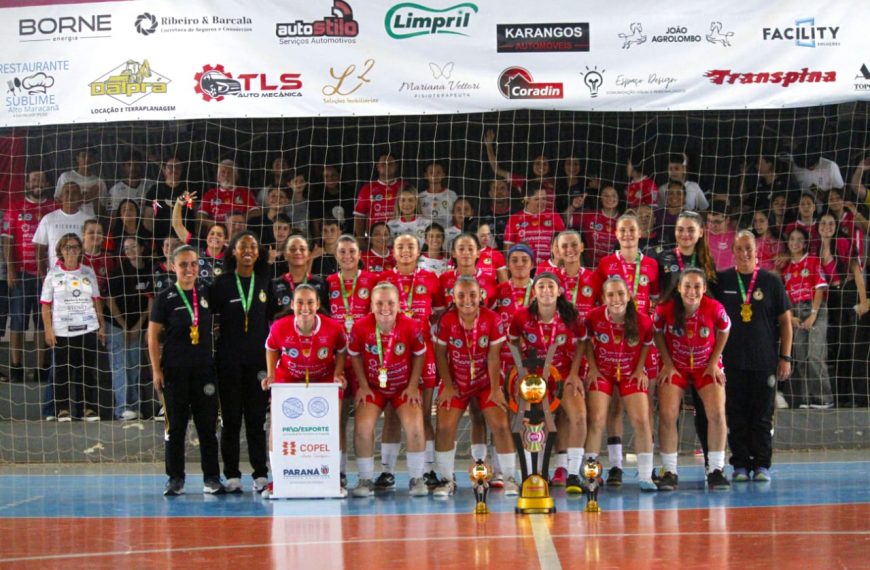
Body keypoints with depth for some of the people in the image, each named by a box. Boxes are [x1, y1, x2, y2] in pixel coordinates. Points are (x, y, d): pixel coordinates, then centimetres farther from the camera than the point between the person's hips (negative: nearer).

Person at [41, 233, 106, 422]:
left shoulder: (88, 273, 8)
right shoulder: (53, 275, 1)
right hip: (62, 330, -2)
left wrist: (101, 325, 7)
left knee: (88, 369, 2)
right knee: (63, 369, 1)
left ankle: (89, 407, 8)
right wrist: (48, 330, -7)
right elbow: (46, 305, 0)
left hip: (87, 328, 2)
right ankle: (63, 408, 9)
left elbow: (96, 301, 11)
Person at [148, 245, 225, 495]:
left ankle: (211, 478, 9)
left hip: (204, 368, 2)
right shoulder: (165, 298, -1)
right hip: (174, 370, -2)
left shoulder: (207, 293, 7)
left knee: (208, 424, 3)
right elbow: (153, 336, -1)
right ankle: (175, 479, 11)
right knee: (176, 425, 4)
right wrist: (156, 370, -6)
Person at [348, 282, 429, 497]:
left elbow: (419, 355, -1)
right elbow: (355, 356, 0)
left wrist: (413, 386, -6)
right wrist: (363, 386, -5)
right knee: (363, 426, -19)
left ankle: (417, 479, 2)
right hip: (373, 387, 0)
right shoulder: (361, 327, -17)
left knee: (414, 426, -18)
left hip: (404, 386, 0)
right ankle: (366, 480, -1)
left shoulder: (411, 326, -17)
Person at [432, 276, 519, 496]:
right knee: (444, 427, -13)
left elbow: (493, 357, -11)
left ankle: (510, 478, 4)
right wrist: (447, 386, -8)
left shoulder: (492, 319, -14)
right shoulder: (446, 321, -14)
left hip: (485, 381, 0)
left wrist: (495, 389, -11)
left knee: (500, 425, -11)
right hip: (456, 382, 0)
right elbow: (440, 354, -5)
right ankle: (447, 479, 4)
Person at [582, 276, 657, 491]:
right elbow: (586, 341, 0)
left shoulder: (643, 321, -19)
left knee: (641, 421, -7)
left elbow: (647, 344, 1)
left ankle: (645, 476, 3)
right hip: (602, 372, 0)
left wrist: (640, 369, -6)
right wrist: (592, 367, -6)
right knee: (596, 420, -9)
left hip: (631, 373, 1)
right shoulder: (594, 317, -20)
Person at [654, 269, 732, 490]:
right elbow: (658, 334, -2)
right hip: (675, 366, 0)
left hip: (707, 366, 0)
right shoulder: (665, 309, -22)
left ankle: (716, 470, 3)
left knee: (716, 413, -11)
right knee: (667, 415, -11)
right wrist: (667, 364, -6)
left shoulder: (715, 309, -21)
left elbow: (724, 331, -1)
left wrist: (714, 362, -4)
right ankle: (669, 472, 1)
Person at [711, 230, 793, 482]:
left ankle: (762, 464, 11)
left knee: (762, 416, 3)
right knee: (736, 417, 3)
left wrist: (785, 357, 1)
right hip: (731, 361, 1)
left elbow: (785, 321, 6)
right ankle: (740, 465, 11)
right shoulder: (721, 280, 3)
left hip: (764, 362, 0)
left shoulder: (771, 282, 2)